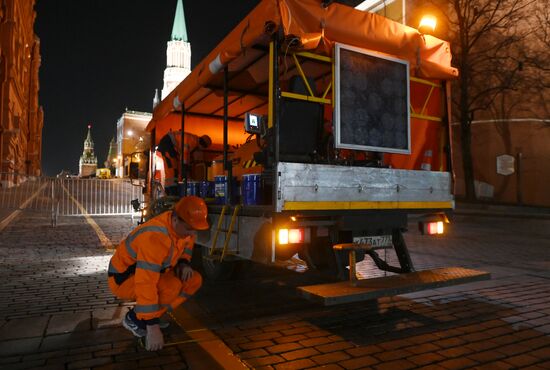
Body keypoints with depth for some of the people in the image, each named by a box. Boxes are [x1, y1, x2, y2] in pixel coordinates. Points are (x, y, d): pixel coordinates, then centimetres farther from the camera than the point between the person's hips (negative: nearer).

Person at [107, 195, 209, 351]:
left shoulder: (183, 224, -11)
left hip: (152, 272, 8)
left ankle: (150, 315, 5)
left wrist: (184, 262, -8)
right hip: (124, 278, -8)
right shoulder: (155, 238, -37)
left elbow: (186, 242, 13)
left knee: (194, 280, -6)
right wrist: (153, 327, -34)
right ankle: (134, 319, -6)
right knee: (173, 286, -32)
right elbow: (145, 285, -38)